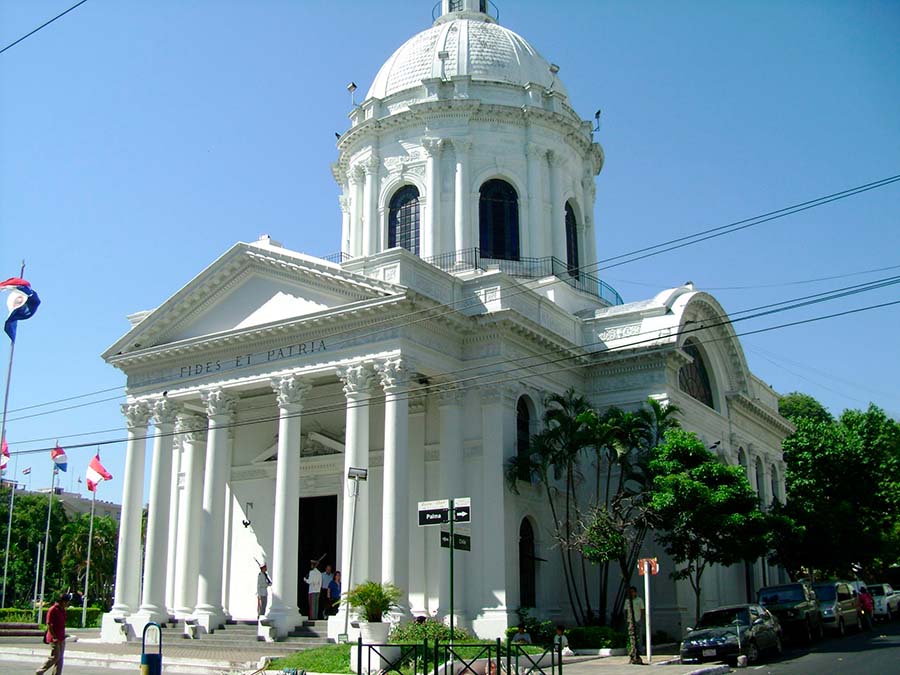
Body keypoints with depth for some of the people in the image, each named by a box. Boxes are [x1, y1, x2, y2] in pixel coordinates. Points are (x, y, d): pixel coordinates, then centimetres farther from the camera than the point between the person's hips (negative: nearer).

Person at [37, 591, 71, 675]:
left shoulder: (62, 609, 11)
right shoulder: (53, 610, -15)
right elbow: (49, 625, -17)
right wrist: (54, 637, -20)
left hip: (61, 638, 8)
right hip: (54, 638, -8)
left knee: (60, 658, 7)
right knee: (55, 657, -6)